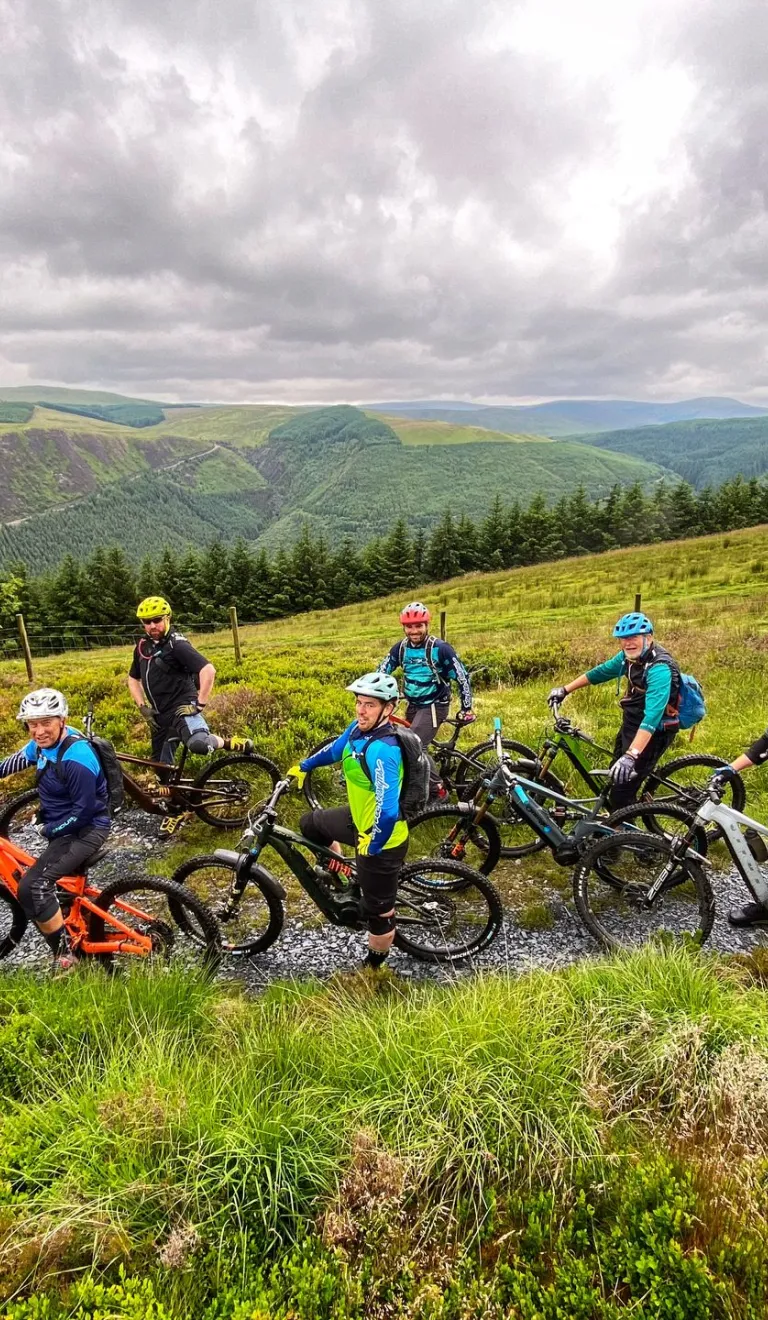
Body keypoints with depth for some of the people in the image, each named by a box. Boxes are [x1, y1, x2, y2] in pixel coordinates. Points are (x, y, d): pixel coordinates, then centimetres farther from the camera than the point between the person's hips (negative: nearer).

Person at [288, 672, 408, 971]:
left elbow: (388, 811, -37)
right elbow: (335, 750, 18)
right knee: (311, 823, 26)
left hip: (381, 839, -9)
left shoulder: (382, 749, -33)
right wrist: (303, 766, 30)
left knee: (378, 911, 10)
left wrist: (371, 844, -21)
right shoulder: (358, 730, -5)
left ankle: (374, 966, 34)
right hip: (361, 819, 9)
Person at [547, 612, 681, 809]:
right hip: (631, 722, 9)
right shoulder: (629, 656, -5)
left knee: (623, 788, -11)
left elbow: (652, 716, -40)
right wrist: (565, 689, 14)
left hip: (653, 731, -9)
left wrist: (631, 755, -49)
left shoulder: (659, 669, -30)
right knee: (615, 775, 22)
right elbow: (602, 671, 12)